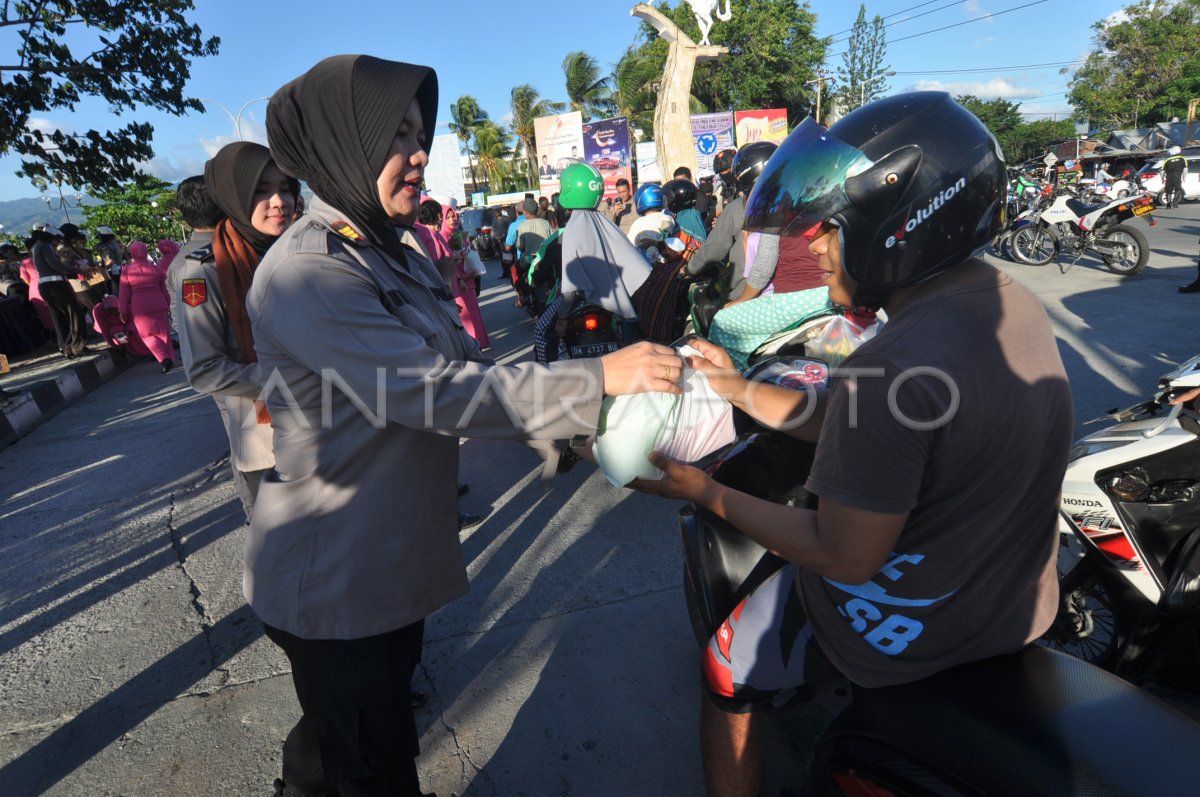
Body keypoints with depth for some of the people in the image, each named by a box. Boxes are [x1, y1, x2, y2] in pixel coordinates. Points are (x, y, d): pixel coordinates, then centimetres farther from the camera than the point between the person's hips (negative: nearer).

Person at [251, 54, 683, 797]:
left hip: (394, 562, 8)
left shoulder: (400, 258, 7)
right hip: (334, 586, -8)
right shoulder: (306, 274, -22)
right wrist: (600, 377, -28)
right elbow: (438, 392, -29)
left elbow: (464, 366, 5)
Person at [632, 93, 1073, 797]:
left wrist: (705, 492, -17)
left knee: (728, 675, 14)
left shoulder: (896, 366, -34)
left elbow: (845, 558, -25)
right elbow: (850, 430, 1)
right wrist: (736, 386, 4)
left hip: (906, 628, -8)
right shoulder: (1014, 303, -4)